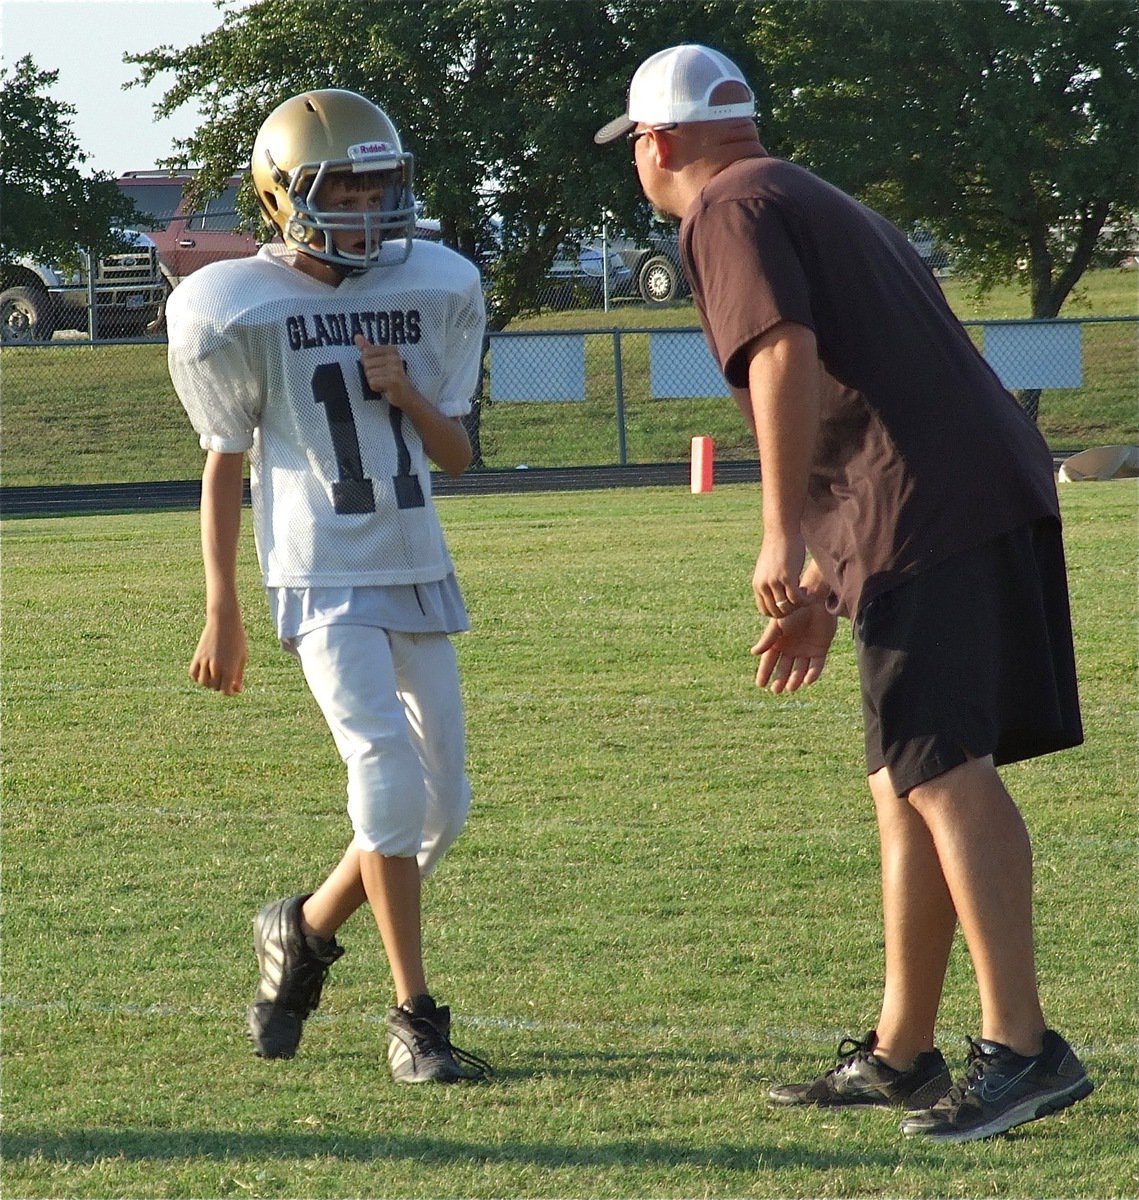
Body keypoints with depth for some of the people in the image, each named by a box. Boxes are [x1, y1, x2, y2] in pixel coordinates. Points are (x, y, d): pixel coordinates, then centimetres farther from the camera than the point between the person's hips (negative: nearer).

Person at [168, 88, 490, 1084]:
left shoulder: (434, 291, 6)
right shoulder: (244, 310, -5)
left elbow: (456, 456, 11)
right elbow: (225, 463, 2)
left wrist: (407, 395, -10)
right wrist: (222, 613, 2)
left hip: (418, 572, 5)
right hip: (324, 579, -5)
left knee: (443, 804, 5)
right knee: (391, 771, -19)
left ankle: (304, 930, 30)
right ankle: (416, 1019, -11)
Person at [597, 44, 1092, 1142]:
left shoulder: (727, 214, 0)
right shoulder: (818, 206, 30)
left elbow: (786, 358, -16)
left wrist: (785, 536, -17)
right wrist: (820, 590, 35)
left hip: (930, 514, -10)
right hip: (995, 487, 10)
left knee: (941, 772, -14)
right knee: (908, 783, 13)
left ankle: (1019, 1046, -21)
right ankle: (901, 1054, 17)